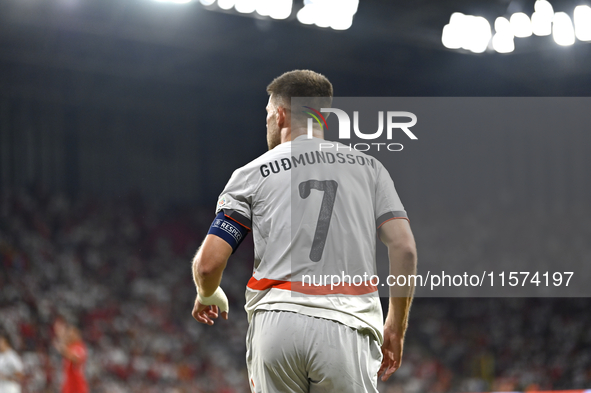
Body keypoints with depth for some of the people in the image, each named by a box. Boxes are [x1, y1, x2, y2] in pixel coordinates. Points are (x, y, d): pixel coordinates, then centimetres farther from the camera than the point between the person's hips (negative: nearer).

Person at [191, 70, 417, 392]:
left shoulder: (252, 174, 11)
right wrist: (395, 328, 13)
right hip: (347, 326, 0)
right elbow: (404, 248, 3)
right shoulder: (368, 167, 15)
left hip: (275, 323, 0)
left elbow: (208, 263, 4)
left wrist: (207, 296, 27)